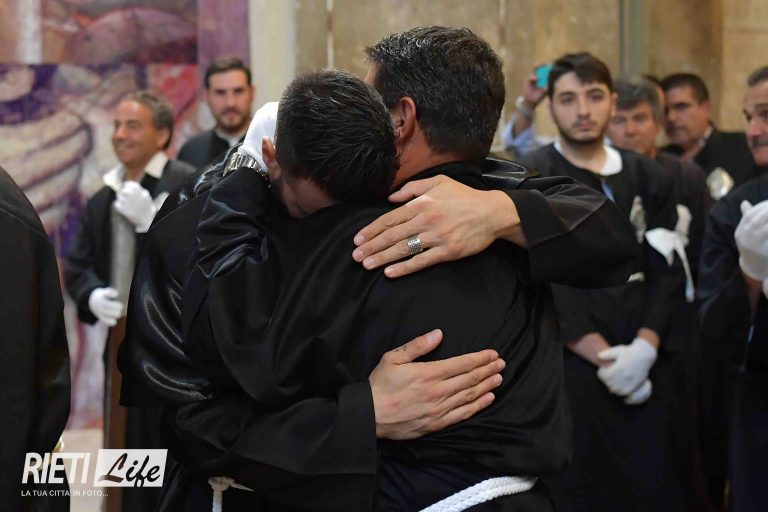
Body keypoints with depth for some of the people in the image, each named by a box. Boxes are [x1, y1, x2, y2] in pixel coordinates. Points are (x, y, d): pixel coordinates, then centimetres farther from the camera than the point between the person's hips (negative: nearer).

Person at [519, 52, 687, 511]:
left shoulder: (649, 178, 12)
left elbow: (667, 271, 6)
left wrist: (644, 347, -10)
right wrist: (603, 355, -14)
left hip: (644, 368, 4)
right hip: (566, 366, -3)